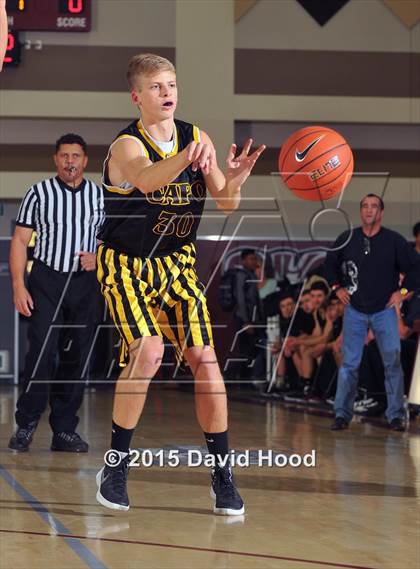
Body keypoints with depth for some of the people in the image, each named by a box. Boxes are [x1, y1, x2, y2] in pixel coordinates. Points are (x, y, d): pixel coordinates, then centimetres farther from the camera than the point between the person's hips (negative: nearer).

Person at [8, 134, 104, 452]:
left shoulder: (99, 196, 8)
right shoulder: (39, 193, 0)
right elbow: (20, 240, 0)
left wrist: (98, 258, -6)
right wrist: (19, 286, -8)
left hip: (84, 282, 3)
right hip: (46, 281, -3)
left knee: (76, 357, 3)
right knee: (42, 352, -13)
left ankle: (64, 429, 10)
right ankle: (26, 425, -1)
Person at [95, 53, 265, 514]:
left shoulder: (197, 138, -4)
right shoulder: (126, 146, -20)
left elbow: (225, 204, -6)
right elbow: (145, 179, -43)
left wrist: (232, 181, -30)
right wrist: (185, 159, -64)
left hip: (177, 262, 5)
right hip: (126, 266, -4)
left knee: (204, 357, -5)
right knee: (147, 353, -22)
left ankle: (222, 475, 5)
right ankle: (115, 466, -5)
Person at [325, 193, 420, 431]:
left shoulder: (394, 240, -5)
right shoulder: (347, 239, 0)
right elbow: (331, 262, 18)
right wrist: (337, 286, 10)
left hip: (385, 311, -1)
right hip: (355, 311, 1)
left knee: (392, 362, -2)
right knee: (349, 364, 0)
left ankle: (396, 415, 5)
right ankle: (342, 414, 6)